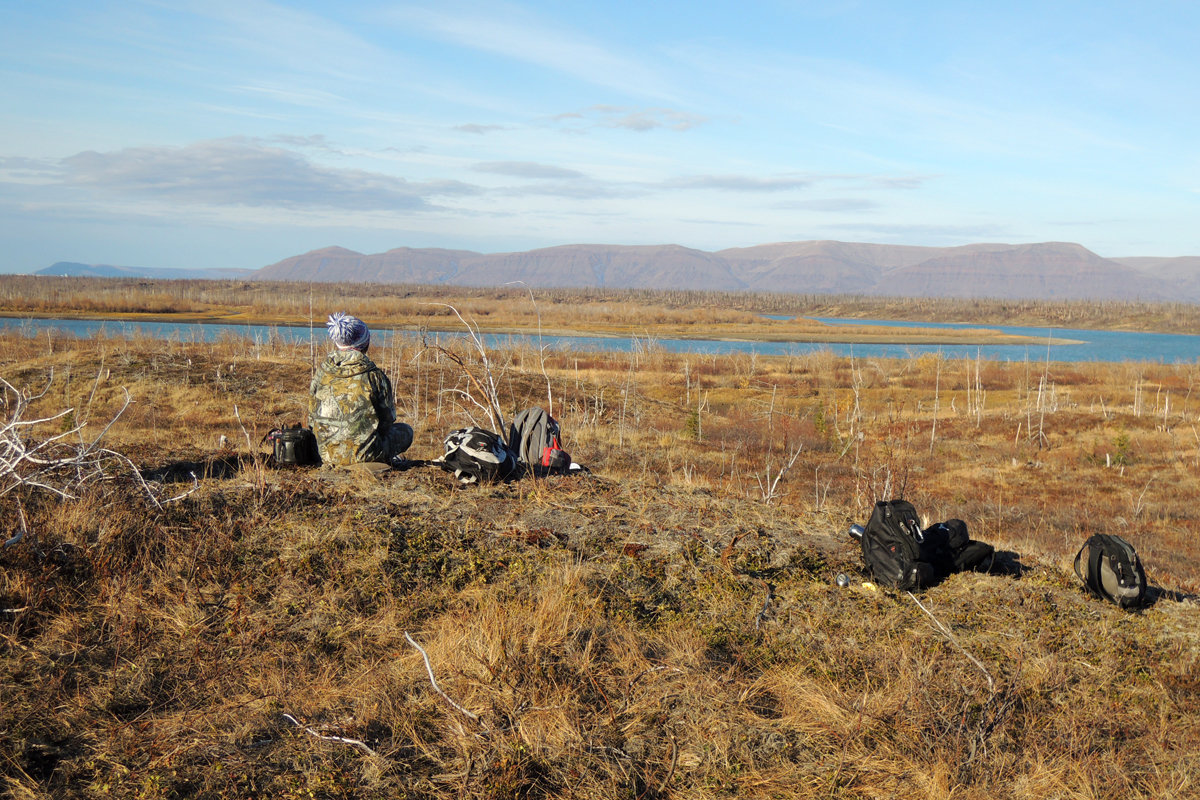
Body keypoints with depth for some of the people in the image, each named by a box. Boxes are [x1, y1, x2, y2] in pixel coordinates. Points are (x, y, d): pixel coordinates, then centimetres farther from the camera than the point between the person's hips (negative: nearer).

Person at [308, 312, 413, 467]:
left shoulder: (321, 373, -1)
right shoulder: (373, 375, -13)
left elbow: (312, 418, 8)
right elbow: (387, 417, -1)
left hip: (328, 455, 5)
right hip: (364, 454, -5)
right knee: (405, 431, 21)